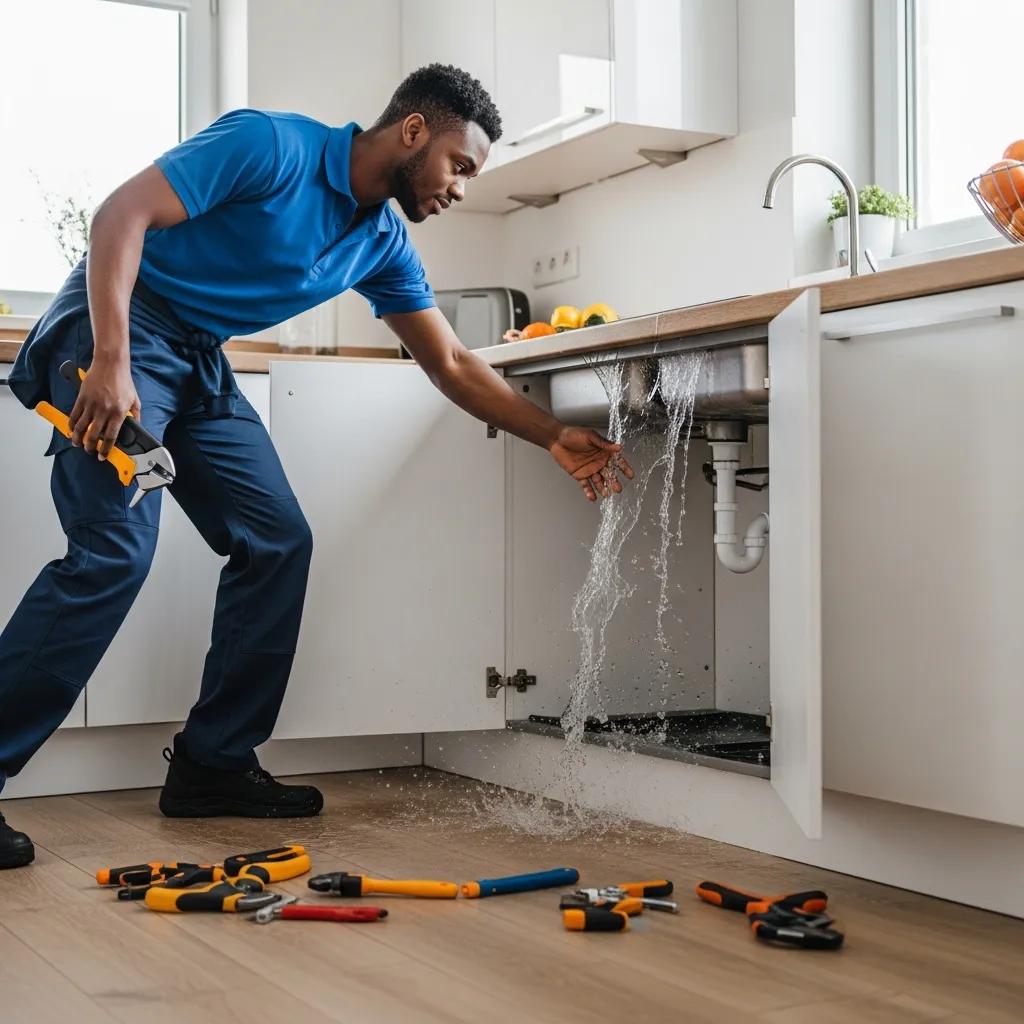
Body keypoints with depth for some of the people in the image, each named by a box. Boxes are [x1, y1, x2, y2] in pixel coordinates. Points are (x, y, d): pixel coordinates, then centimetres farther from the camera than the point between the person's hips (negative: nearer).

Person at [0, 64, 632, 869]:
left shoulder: (383, 244, 7)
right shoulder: (273, 146, -16)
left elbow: (453, 364, 14)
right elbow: (123, 213, -20)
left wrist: (555, 437, 8)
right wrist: (111, 364, -29)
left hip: (200, 363, 9)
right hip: (116, 329, -8)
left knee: (279, 542, 1)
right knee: (115, 553, -20)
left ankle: (212, 763, 8)